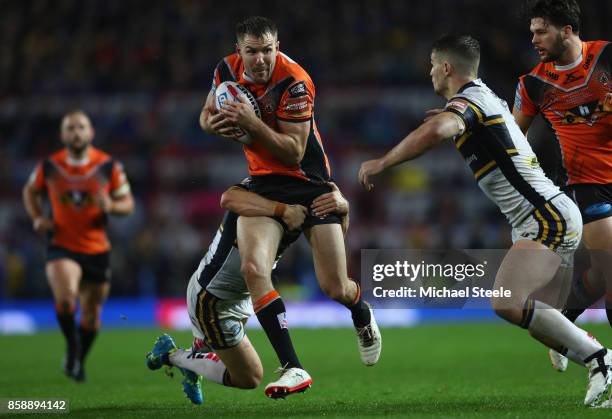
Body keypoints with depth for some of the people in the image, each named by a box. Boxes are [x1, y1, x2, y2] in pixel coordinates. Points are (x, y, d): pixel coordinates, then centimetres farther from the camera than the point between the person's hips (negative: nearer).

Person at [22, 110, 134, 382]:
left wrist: (110, 206, -20)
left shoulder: (109, 166, -5)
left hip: (97, 249, 2)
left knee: (91, 316, 10)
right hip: (62, 246, -2)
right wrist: (38, 218, -1)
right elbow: (30, 191, 16)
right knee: (66, 297, -29)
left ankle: (79, 361, 36)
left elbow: (128, 203, 2)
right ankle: (72, 346, -3)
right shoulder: (49, 166, -4)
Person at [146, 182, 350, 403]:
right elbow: (229, 198, -52)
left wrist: (341, 205, -40)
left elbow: (339, 230, -17)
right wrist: (283, 210, -58)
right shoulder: (254, 191, -29)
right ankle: (173, 355, 13)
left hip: (239, 297, 9)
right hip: (212, 300, -9)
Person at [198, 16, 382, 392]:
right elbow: (207, 115, 16)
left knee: (335, 288, -3)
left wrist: (252, 123, -30)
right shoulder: (227, 70, -3)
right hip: (264, 185, 4)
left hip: (311, 183, -4)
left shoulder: (295, 82, -21)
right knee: (253, 267, -24)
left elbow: (294, 153, -21)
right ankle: (292, 368, -22)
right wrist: (216, 123, -8)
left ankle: (363, 316, 38)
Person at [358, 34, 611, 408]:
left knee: (508, 303, -26)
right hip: (550, 218, 10)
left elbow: (437, 130, -32)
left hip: (548, 218, -10)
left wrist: (381, 163, -21)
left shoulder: (466, 101, -9)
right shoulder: (487, 98, 20)